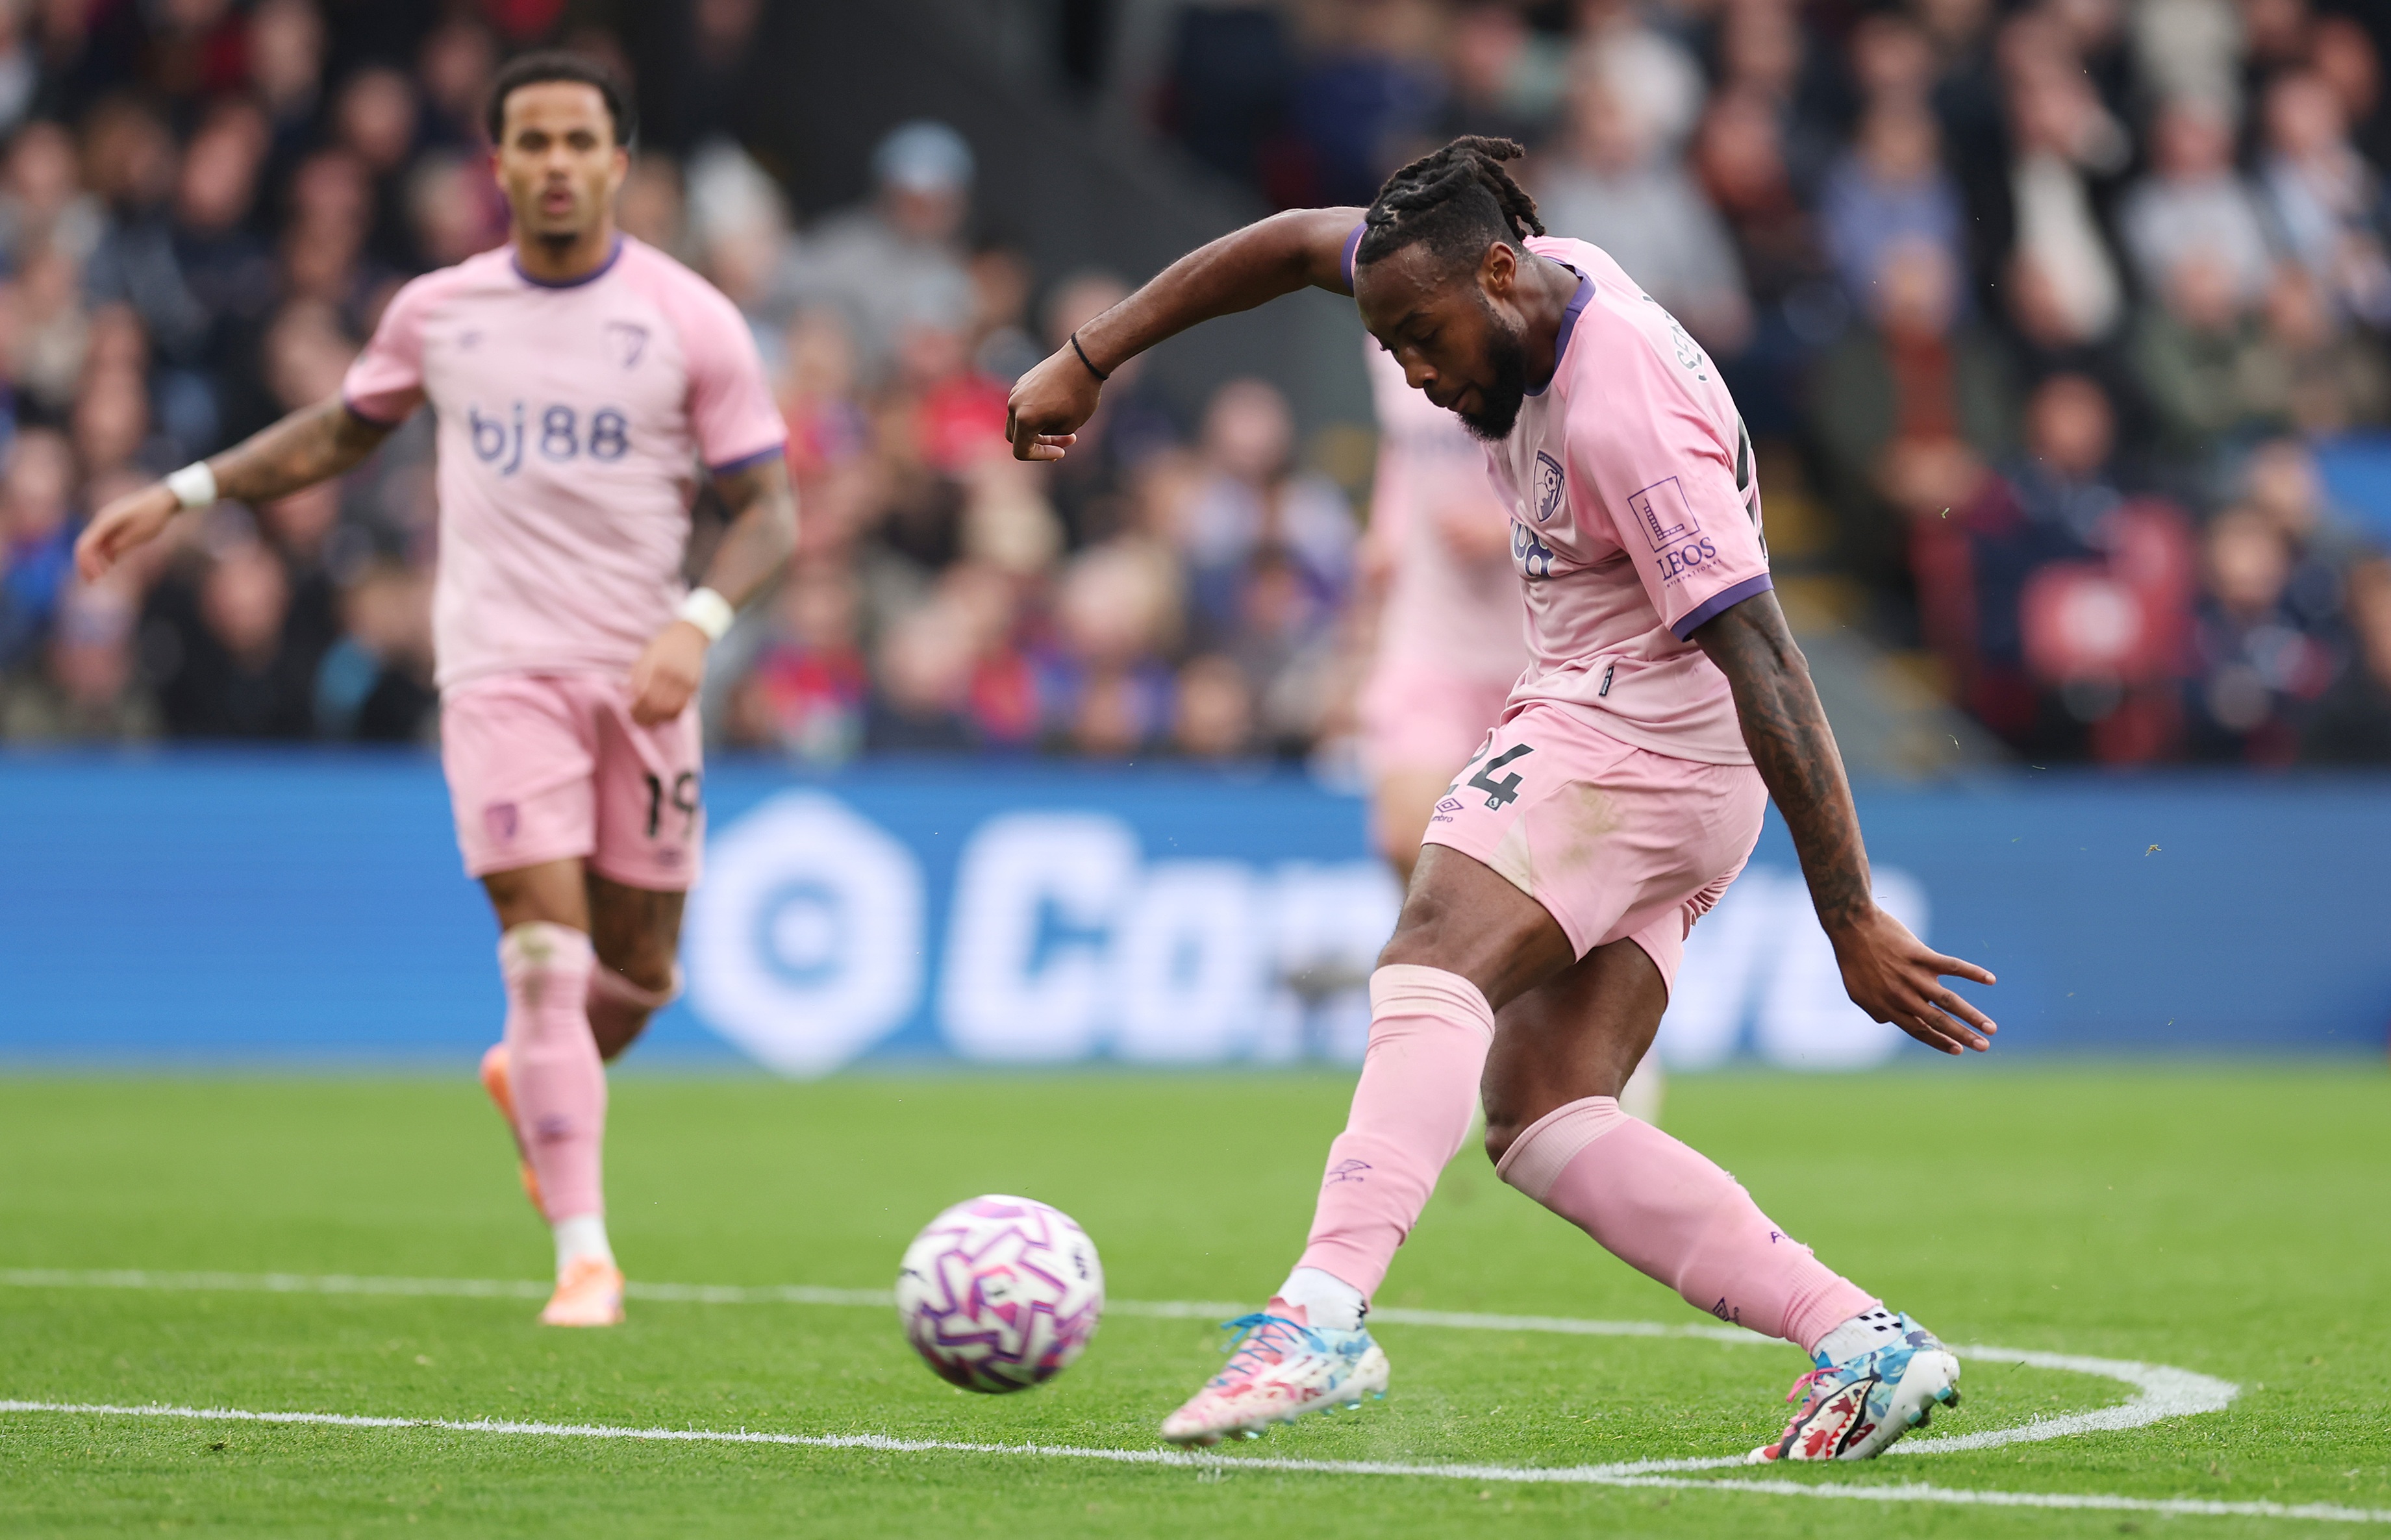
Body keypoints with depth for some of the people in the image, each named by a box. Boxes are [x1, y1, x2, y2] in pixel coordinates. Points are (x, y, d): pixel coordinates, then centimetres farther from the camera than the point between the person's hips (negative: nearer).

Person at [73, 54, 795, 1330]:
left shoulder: (690, 321, -3)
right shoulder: (438, 313, 5)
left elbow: (766, 511, -2)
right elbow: (342, 431, 23)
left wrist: (697, 623, -20)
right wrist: (184, 493, 17)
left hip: (639, 681, 1)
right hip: (499, 672, 0)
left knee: (636, 974, 9)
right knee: (547, 952, -14)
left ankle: (532, 1080, 44)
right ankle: (583, 1255, -13)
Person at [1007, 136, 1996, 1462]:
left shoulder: (1626, 419, -22)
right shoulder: (1537, 280, 5)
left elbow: (1765, 668, -25)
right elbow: (1296, 244, 19)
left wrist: (1853, 925, -27)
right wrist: (1086, 361, 16)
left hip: (1641, 740, -10)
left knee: (1436, 964, -30)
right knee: (1540, 1116, -3)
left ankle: (1320, 1317, -47)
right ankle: (1859, 1340, -7)